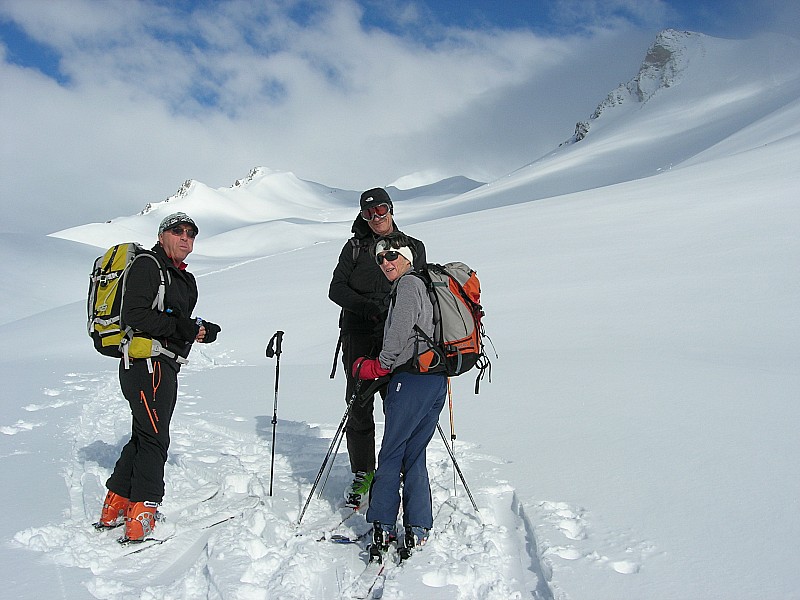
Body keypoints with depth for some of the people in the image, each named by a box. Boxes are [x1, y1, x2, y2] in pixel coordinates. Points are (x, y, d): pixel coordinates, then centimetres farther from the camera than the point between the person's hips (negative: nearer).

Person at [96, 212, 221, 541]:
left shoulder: (183, 278, 21)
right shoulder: (147, 267, -9)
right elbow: (134, 314, -21)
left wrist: (202, 329, -1)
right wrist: (183, 328, -20)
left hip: (164, 366, 10)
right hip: (147, 363, -10)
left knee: (143, 437, 16)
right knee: (154, 438, -9)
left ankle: (115, 509, 25)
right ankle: (141, 517, -4)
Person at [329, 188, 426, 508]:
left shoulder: (413, 248, 12)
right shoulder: (355, 247, 11)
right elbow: (336, 288, 3)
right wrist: (367, 307, -14)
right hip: (359, 337, 0)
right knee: (359, 407, 2)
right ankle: (362, 473, 14)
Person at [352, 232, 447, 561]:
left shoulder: (407, 284, -6)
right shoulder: (425, 284, 23)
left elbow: (400, 333, -15)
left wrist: (378, 366, -4)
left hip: (411, 378, -9)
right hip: (437, 379, 9)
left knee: (391, 454, -1)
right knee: (414, 454, 11)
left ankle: (383, 527, 3)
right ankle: (417, 529, 11)